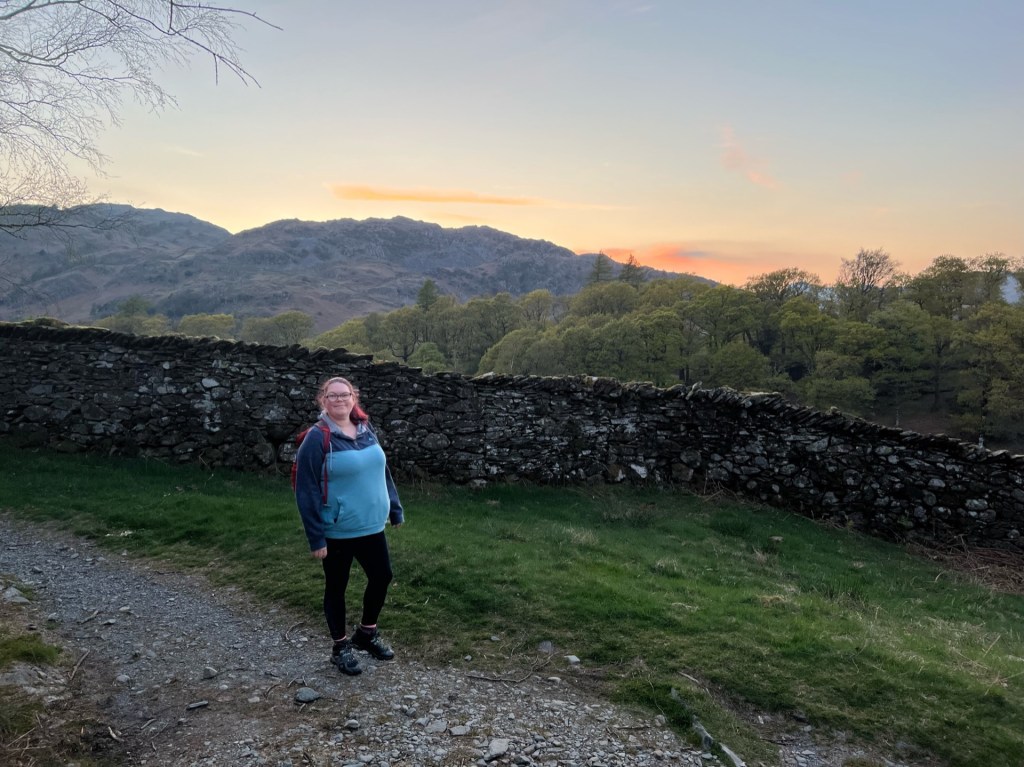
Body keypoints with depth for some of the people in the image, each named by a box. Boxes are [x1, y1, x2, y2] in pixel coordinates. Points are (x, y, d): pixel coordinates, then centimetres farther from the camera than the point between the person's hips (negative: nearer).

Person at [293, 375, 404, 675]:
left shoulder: (367, 431, 3)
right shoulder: (317, 439, -15)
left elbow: (382, 472, 13)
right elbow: (306, 491, -16)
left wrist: (395, 508, 14)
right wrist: (316, 536, -18)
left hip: (372, 526, 6)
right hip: (337, 532, -6)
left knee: (382, 576, 15)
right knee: (336, 588, 11)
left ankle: (366, 633, 38)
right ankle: (341, 646, 31)